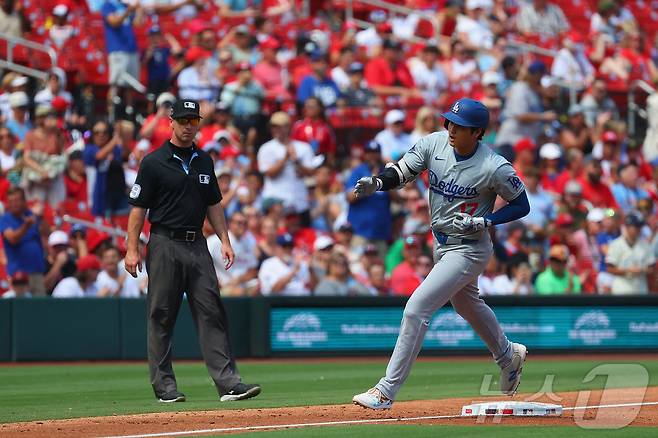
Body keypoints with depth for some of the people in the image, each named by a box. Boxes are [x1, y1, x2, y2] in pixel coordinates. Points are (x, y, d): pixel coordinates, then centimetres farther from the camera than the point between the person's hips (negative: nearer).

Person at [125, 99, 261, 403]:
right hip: (165, 244, -5)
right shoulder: (154, 163, -3)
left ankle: (228, 383, -8)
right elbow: (138, 208, -4)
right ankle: (164, 386, 6)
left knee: (212, 313, -3)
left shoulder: (204, 161, 14)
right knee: (161, 317, 0)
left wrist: (225, 240, 10)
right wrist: (132, 250, -10)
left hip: (197, 245, 5)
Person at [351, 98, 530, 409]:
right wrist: (376, 183, -35)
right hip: (441, 243, 8)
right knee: (466, 305, 29)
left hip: (468, 249, -8)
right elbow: (401, 172, -14)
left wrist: (484, 222, -24)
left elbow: (522, 205, -11)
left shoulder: (495, 168, -23)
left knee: (416, 308, -16)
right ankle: (508, 355, 56)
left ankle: (387, 391, -11)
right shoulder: (434, 144, -10)